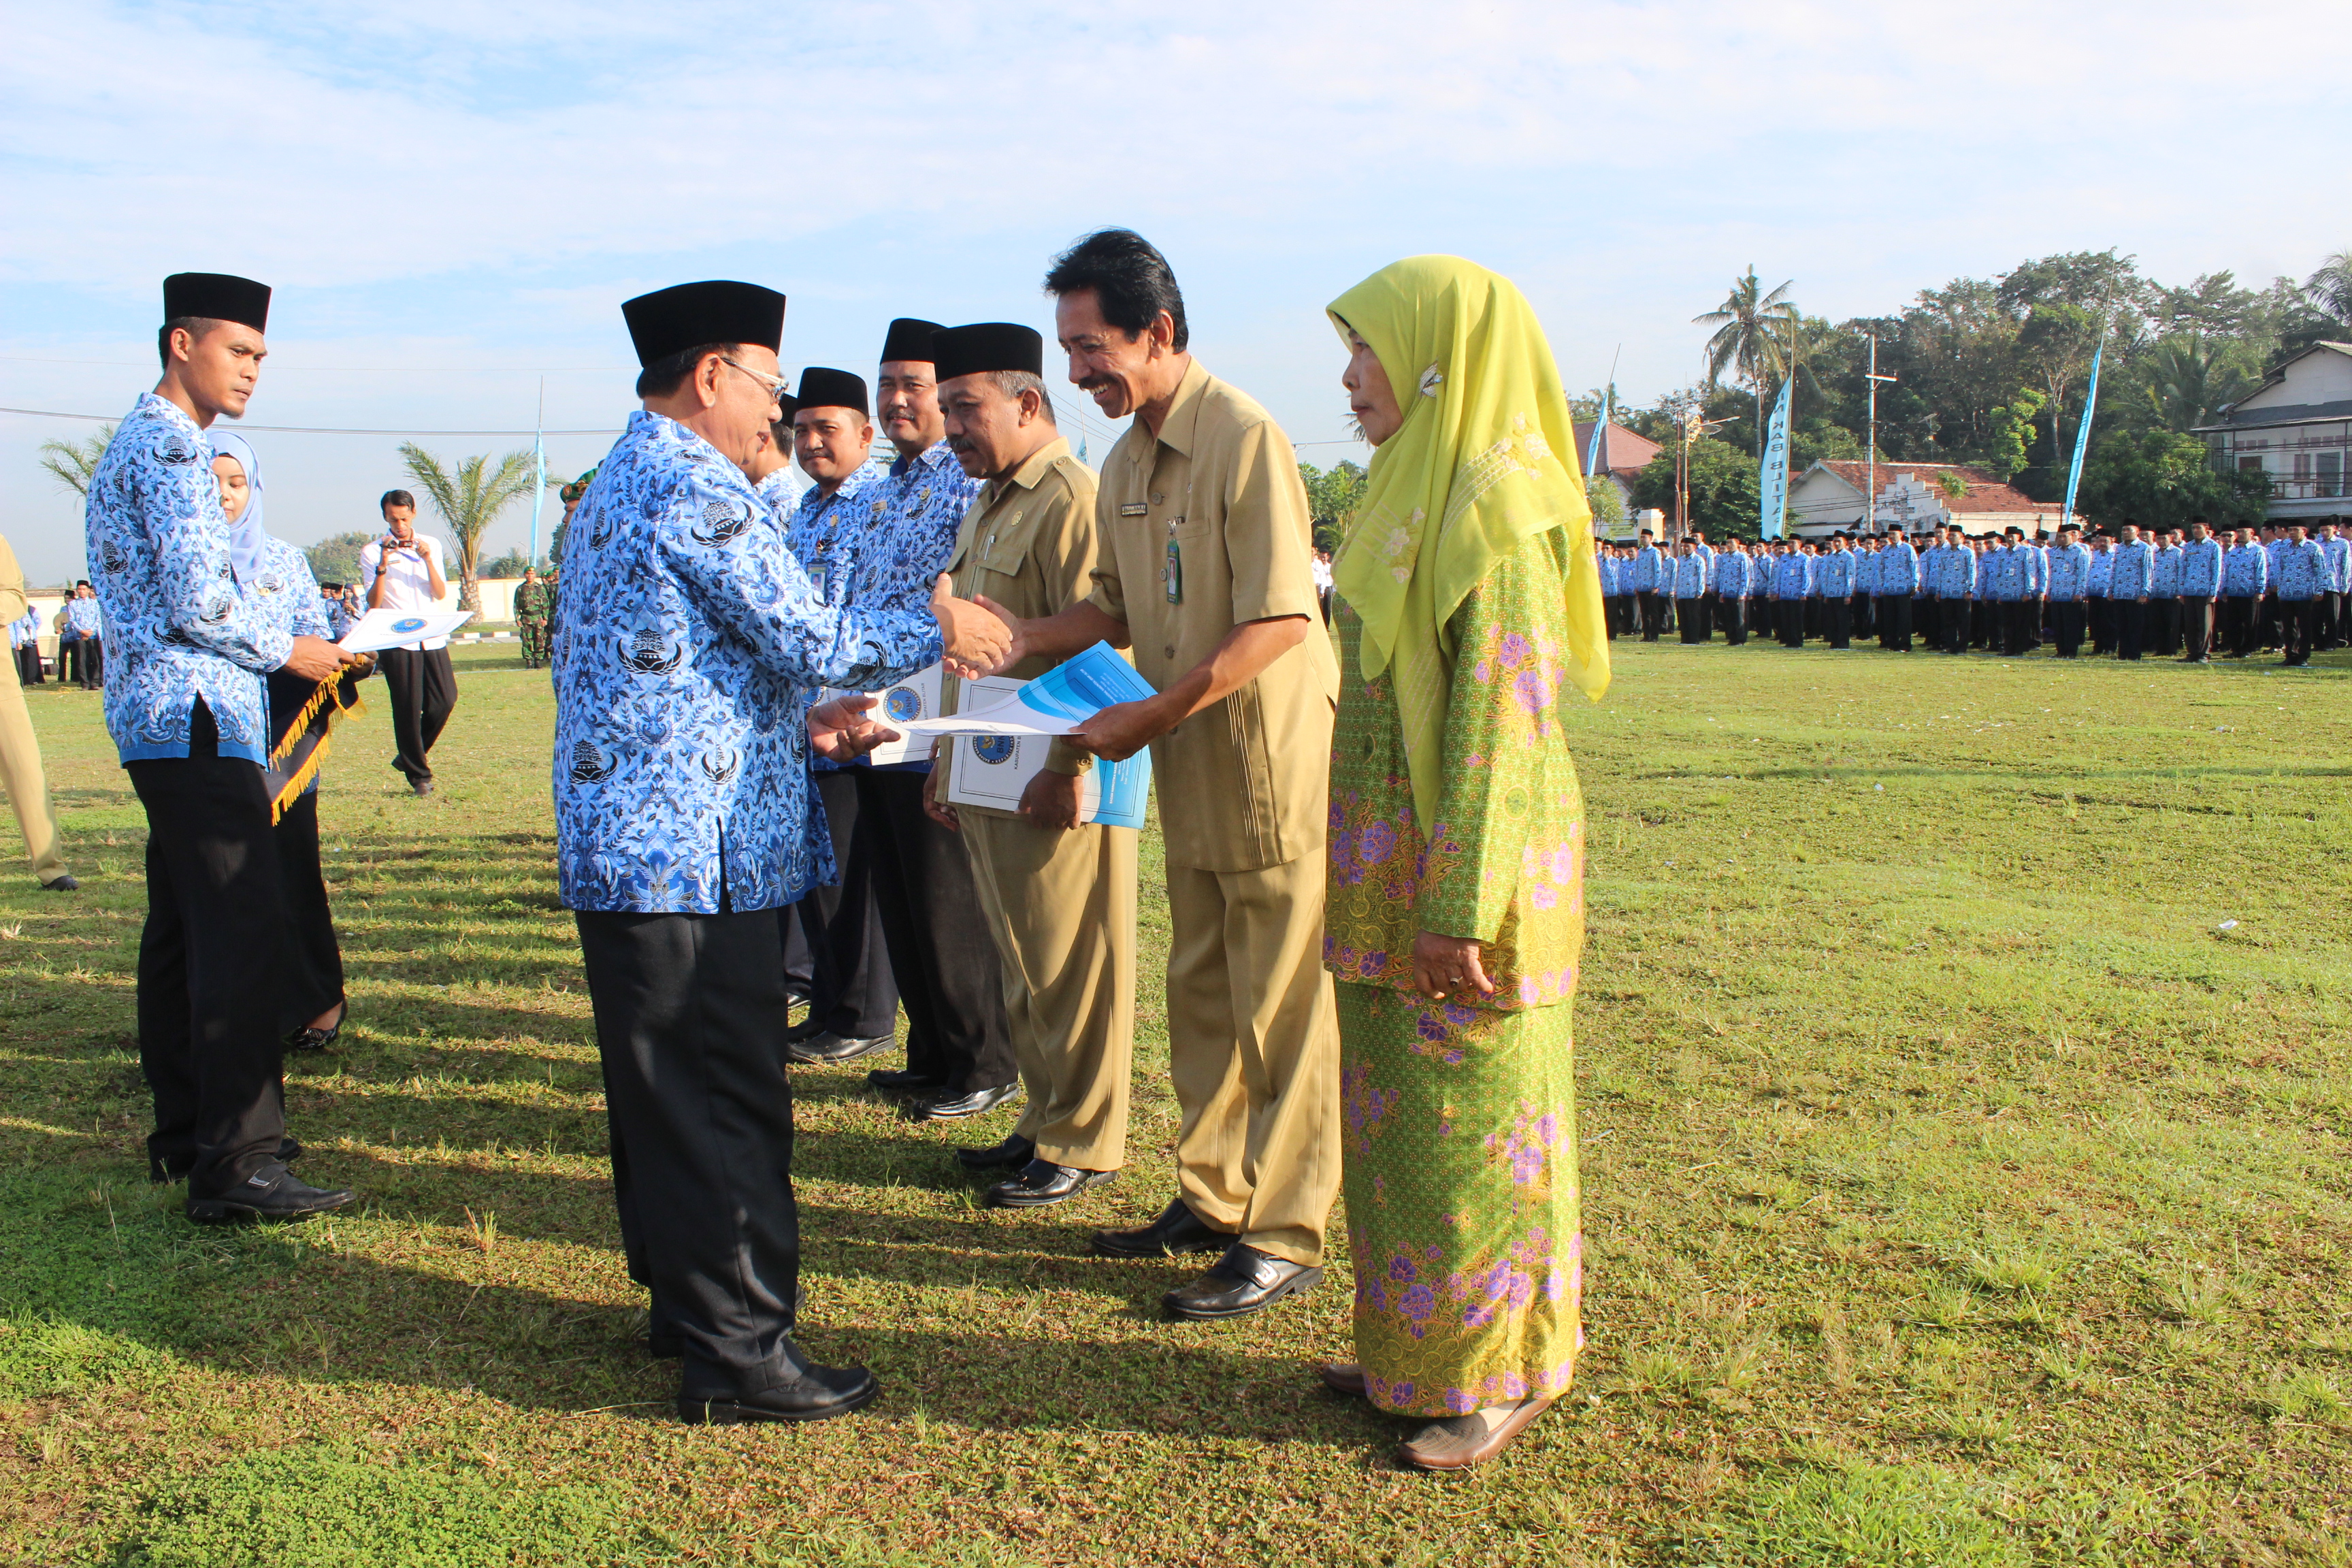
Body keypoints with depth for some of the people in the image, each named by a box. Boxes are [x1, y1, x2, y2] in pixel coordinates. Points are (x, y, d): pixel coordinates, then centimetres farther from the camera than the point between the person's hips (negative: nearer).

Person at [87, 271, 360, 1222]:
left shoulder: (141, 442, 22)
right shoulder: (169, 445, -11)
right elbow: (198, 602, -19)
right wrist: (287, 653, -6)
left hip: (160, 717, 11)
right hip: (194, 717, -11)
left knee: (181, 929, 14)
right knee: (244, 930, -14)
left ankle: (185, 1133, 23)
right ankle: (236, 1163, -15)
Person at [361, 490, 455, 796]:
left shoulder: (431, 546, 11)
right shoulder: (372, 552, 1)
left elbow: (440, 594, 1)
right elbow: (373, 604, -6)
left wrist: (428, 559, -12)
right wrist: (382, 567, -19)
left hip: (432, 637, 3)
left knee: (445, 699, -2)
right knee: (408, 708, -3)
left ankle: (411, 756, 21)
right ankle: (419, 775, 8)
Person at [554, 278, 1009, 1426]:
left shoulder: (618, 482, 20)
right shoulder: (693, 484, -14)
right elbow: (808, 637, -15)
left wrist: (804, 722, 16)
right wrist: (936, 633, 0)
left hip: (625, 847, 11)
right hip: (692, 854, -11)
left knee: (666, 1092, 17)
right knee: (724, 1103, -3)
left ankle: (685, 1299, 30)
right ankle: (738, 1351, 5)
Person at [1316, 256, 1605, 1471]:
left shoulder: (1496, 505, -16)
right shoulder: (1417, 491, 12)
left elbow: (1501, 720, -20)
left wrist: (1462, 911, -21)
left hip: (1467, 869, -9)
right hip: (1395, 867, 9)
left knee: (1471, 1121, 3)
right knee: (1396, 1113, 16)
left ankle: (1504, 1373, 20)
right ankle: (1415, 1343, 32)